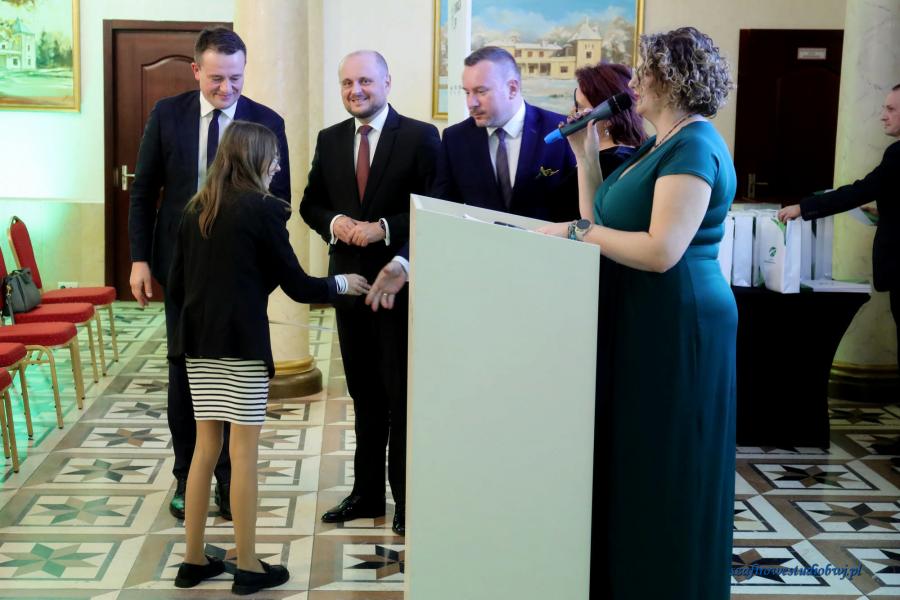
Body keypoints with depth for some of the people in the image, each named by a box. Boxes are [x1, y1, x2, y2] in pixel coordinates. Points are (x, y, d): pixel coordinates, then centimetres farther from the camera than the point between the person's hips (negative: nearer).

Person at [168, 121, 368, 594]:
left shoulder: (196, 209, 10)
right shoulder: (261, 208, -8)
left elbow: (176, 284, 11)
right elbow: (297, 285, -6)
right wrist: (341, 284, 10)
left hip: (197, 341, 6)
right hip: (241, 342, -6)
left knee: (206, 446, 13)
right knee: (243, 449, 1)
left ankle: (193, 560, 18)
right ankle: (248, 567, 9)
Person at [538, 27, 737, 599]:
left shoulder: (695, 148, -17)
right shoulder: (660, 146, 14)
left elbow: (661, 251, -26)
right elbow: (602, 223, 13)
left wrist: (575, 229, -17)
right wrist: (586, 155, 8)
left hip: (676, 329, -10)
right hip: (638, 323, 10)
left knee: (664, 472, 2)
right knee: (627, 461, 15)